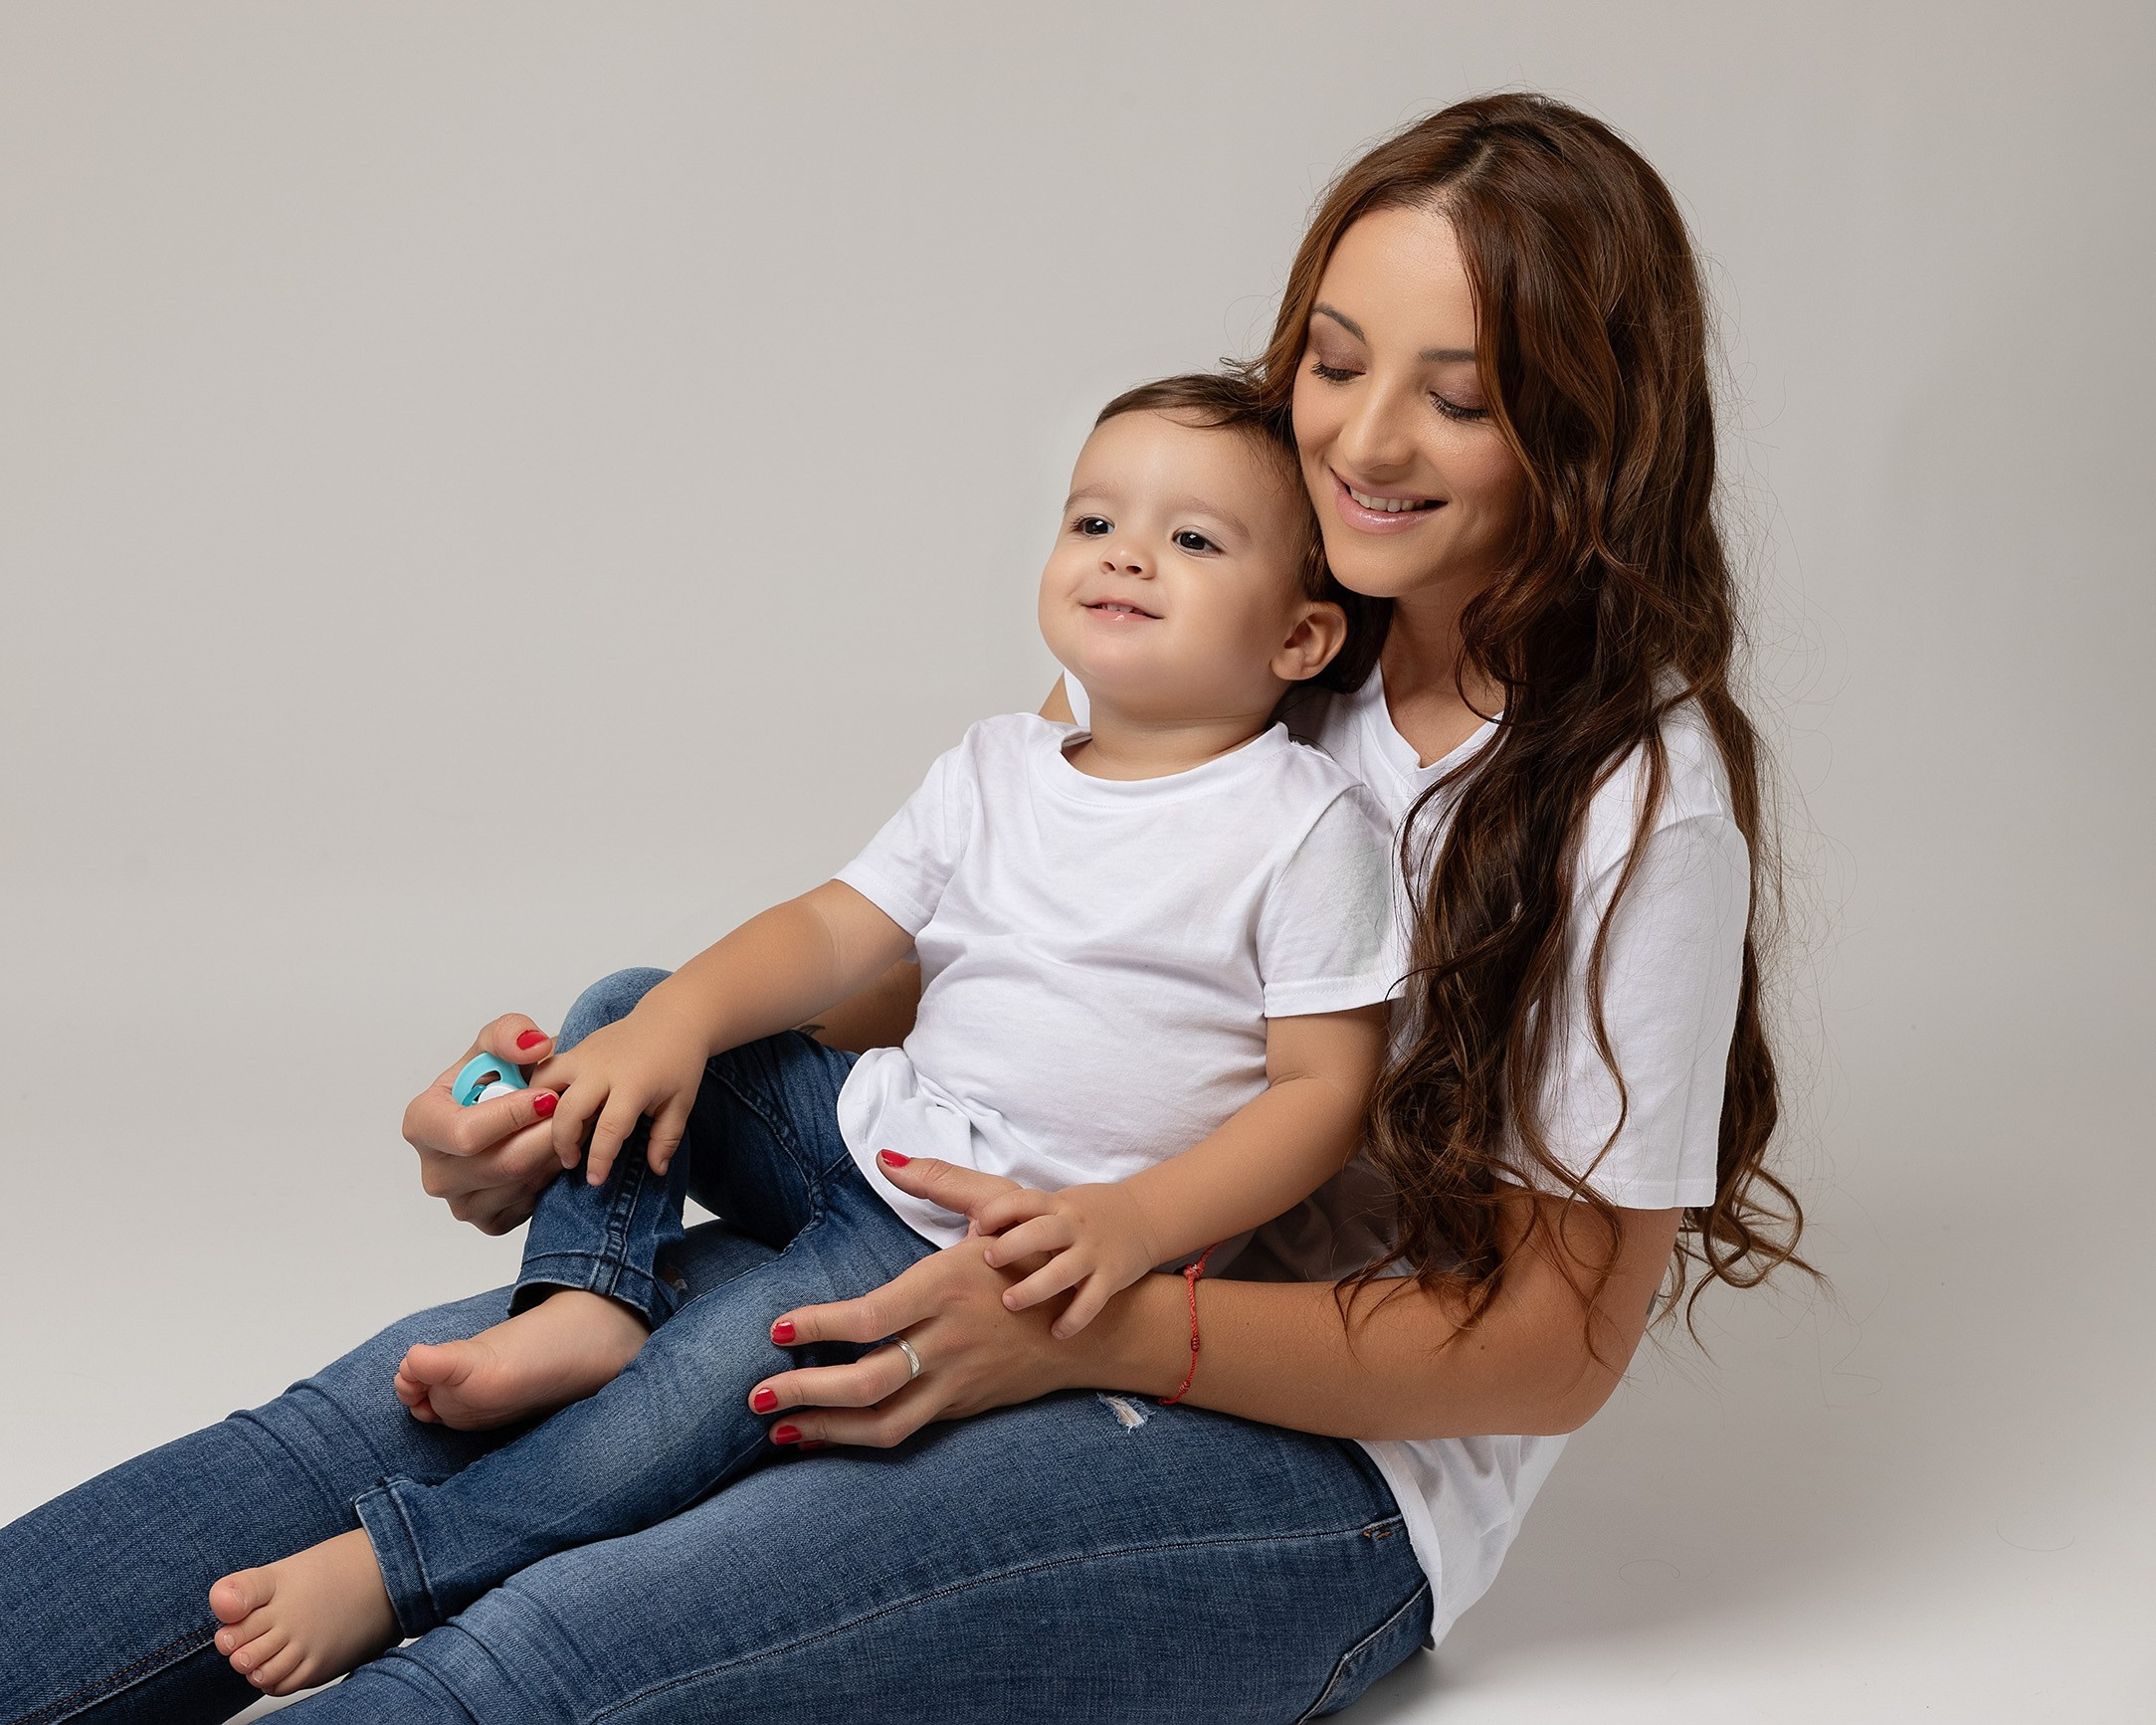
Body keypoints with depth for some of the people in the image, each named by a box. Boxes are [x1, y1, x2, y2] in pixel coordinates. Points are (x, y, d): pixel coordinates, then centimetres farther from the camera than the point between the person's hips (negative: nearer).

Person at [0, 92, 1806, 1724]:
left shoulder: (1635, 803, -14)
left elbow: (1559, 1340, -13)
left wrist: (1099, 1325, -26)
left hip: (1327, 1466, -7)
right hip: (1066, 1279, 7)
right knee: (404, 1390, -15)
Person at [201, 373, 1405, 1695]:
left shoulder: (1306, 826, -9)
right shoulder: (996, 768, 9)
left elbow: (1325, 1088, -11)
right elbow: (836, 934, 6)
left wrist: (1134, 1221, -25)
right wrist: (677, 1020, -14)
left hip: (1020, 1241, -7)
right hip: (878, 1132, 7)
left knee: (727, 1363, -26)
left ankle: (396, 1565, -22)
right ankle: (588, 1302, -15)